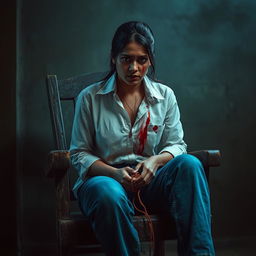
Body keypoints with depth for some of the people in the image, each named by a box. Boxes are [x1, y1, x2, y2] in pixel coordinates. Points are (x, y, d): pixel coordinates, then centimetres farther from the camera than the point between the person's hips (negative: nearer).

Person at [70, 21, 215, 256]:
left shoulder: (165, 96, 8)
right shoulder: (90, 98, 2)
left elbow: (176, 145, 10)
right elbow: (80, 154, 3)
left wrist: (156, 161, -14)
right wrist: (115, 173, -15)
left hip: (150, 181, 3)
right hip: (106, 178, -2)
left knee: (189, 164, -29)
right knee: (110, 195, -40)